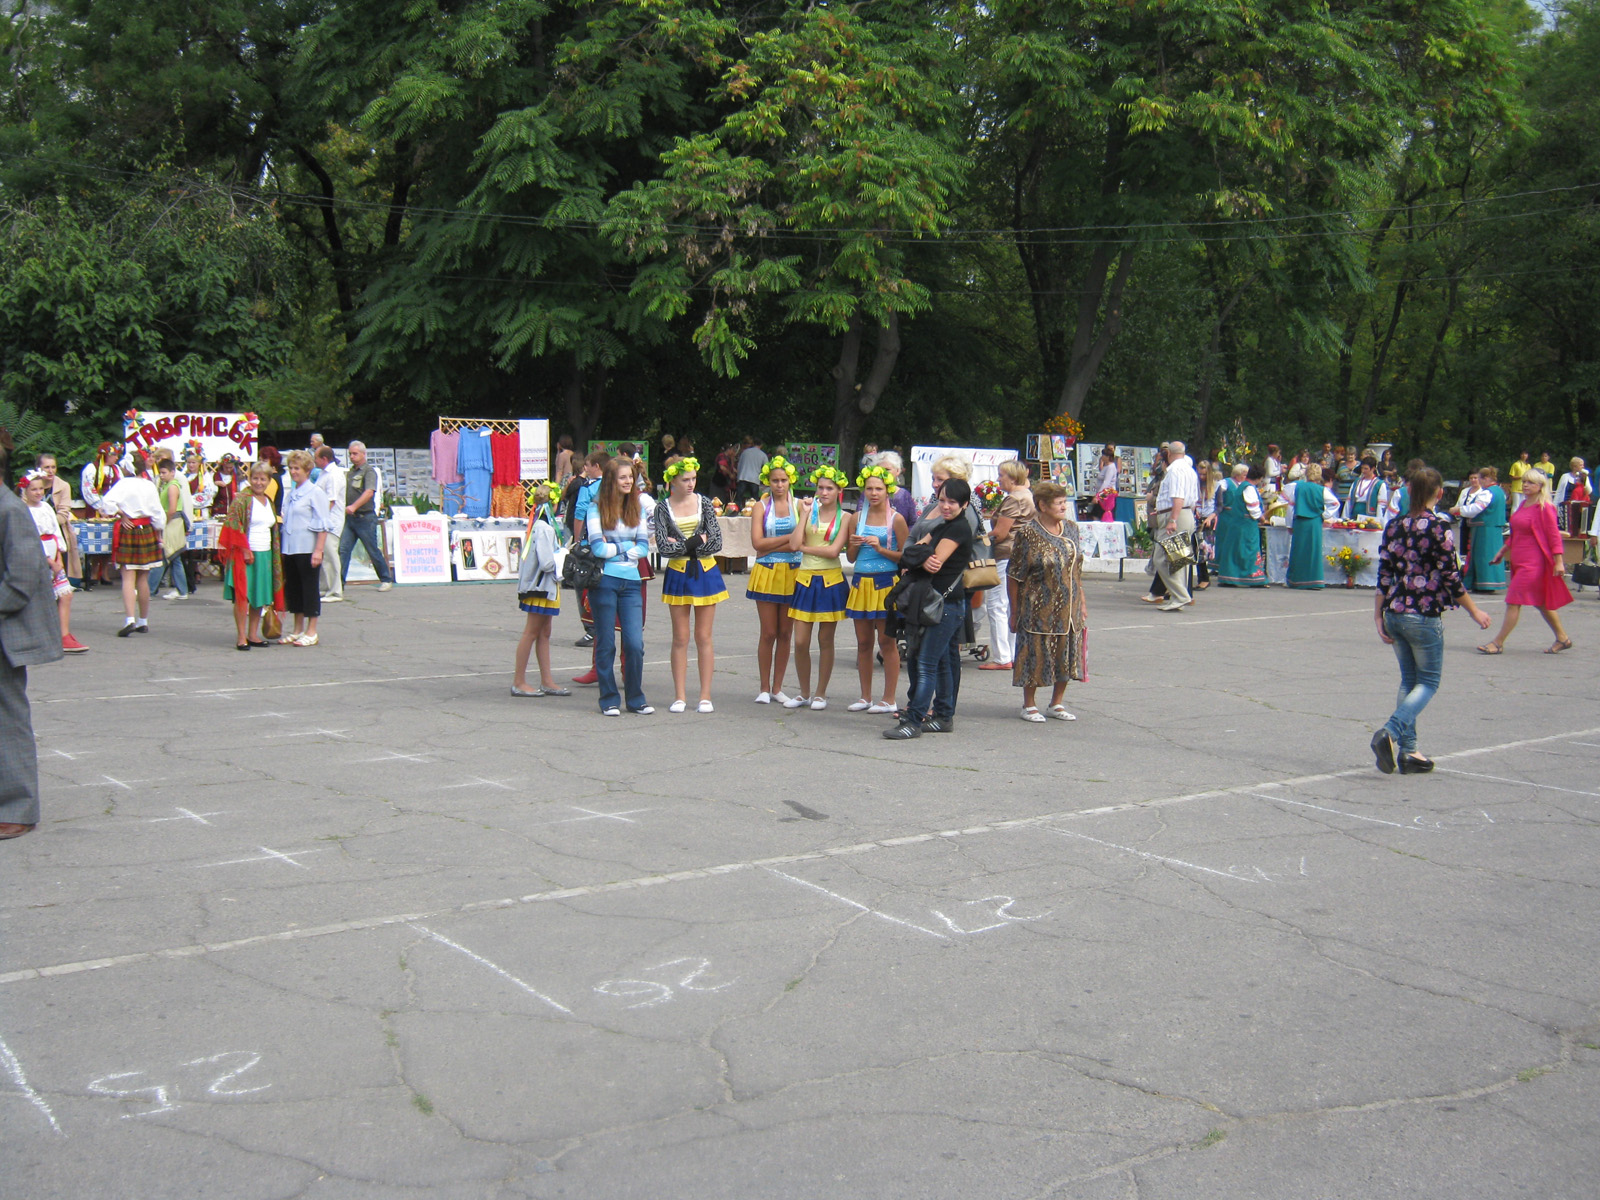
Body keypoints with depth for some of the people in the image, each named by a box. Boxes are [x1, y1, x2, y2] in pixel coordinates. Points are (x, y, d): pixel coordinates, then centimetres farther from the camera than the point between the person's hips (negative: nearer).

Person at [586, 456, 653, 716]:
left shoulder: (637, 507, 10)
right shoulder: (597, 508, -3)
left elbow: (644, 547, 4)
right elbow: (598, 547, -12)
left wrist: (614, 548, -7)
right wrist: (627, 545, -2)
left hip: (631, 581, 3)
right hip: (604, 581, -3)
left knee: (635, 644, -2)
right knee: (606, 644, 4)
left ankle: (636, 699, 11)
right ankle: (609, 700, 13)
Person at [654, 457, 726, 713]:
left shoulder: (704, 503, 1)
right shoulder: (663, 508, 0)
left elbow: (716, 543, -7)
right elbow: (663, 547, -10)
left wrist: (681, 545, -10)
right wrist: (697, 542, -13)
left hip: (705, 573, 0)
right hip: (677, 574, 0)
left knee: (703, 637, 3)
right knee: (680, 638, 4)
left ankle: (705, 696, 7)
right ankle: (680, 696, 9)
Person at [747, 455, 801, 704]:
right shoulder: (761, 507, 4)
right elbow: (757, 542, -7)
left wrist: (772, 546, -12)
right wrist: (788, 538, -9)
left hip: (792, 574, 1)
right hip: (766, 574, -1)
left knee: (785, 633, 5)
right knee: (768, 633, -1)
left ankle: (777, 688, 13)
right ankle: (764, 688, 7)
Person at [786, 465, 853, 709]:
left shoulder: (845, 517, 0)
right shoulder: (809, 511, 8)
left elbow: (834, 551, -13)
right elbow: (794, 544, -6)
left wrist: (805, 547, -8)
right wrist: (805, 514, -5)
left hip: (830, 581, -2)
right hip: (805, 579, 2)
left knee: (825, 641, 5)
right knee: (800, 641, 0)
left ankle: (820, 694, 17)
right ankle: (804, 693, 15)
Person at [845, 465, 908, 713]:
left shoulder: (896, 519, -3)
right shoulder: (858, 518, 11)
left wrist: (881, 549, -17)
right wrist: (853, 545, -5)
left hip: (886, 584, -5)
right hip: (861, 583, 5)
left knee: (887, 642, -1)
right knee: (863, 642, 9)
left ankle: (889, 699, 5)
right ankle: (865, 697, 18)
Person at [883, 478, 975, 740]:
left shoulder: (959, 528, -11)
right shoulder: (942, 526, 17)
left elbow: (935, 564, -20)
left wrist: (918, 558, -1)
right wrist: (924, 559, -16)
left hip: (948, 603, -10)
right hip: (939, 602, 10)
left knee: (927, 663, -11)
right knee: (945, 661, 14)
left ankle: (914, 721, -12)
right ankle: (944, 716, 22)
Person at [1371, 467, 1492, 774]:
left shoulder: (1394, 526, 4)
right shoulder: (1439, 527, -11)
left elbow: (1384, 576, 4)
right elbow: (1451, 577, -9)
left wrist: (1379, 615, 10)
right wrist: (1475, 612, 2)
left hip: (1394, 614, 6)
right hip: (1424, 616, -6)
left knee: (1409, 680, 15)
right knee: (1428, 682, 6)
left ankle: (1407, 751, 15)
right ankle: (1390, 733, -14)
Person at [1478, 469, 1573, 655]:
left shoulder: (1544, 508, -12)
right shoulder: (1524, 504, 13)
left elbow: (1554, 536, -14)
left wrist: (1559, 562, -17)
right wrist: (1502, 551, 24)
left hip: (1534, 563, -9)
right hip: (1520, 561, 9)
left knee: (1514, 600, -8)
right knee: (1541, 602, 15)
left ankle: (1498, 642, -4)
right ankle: (1563, 638, 25)